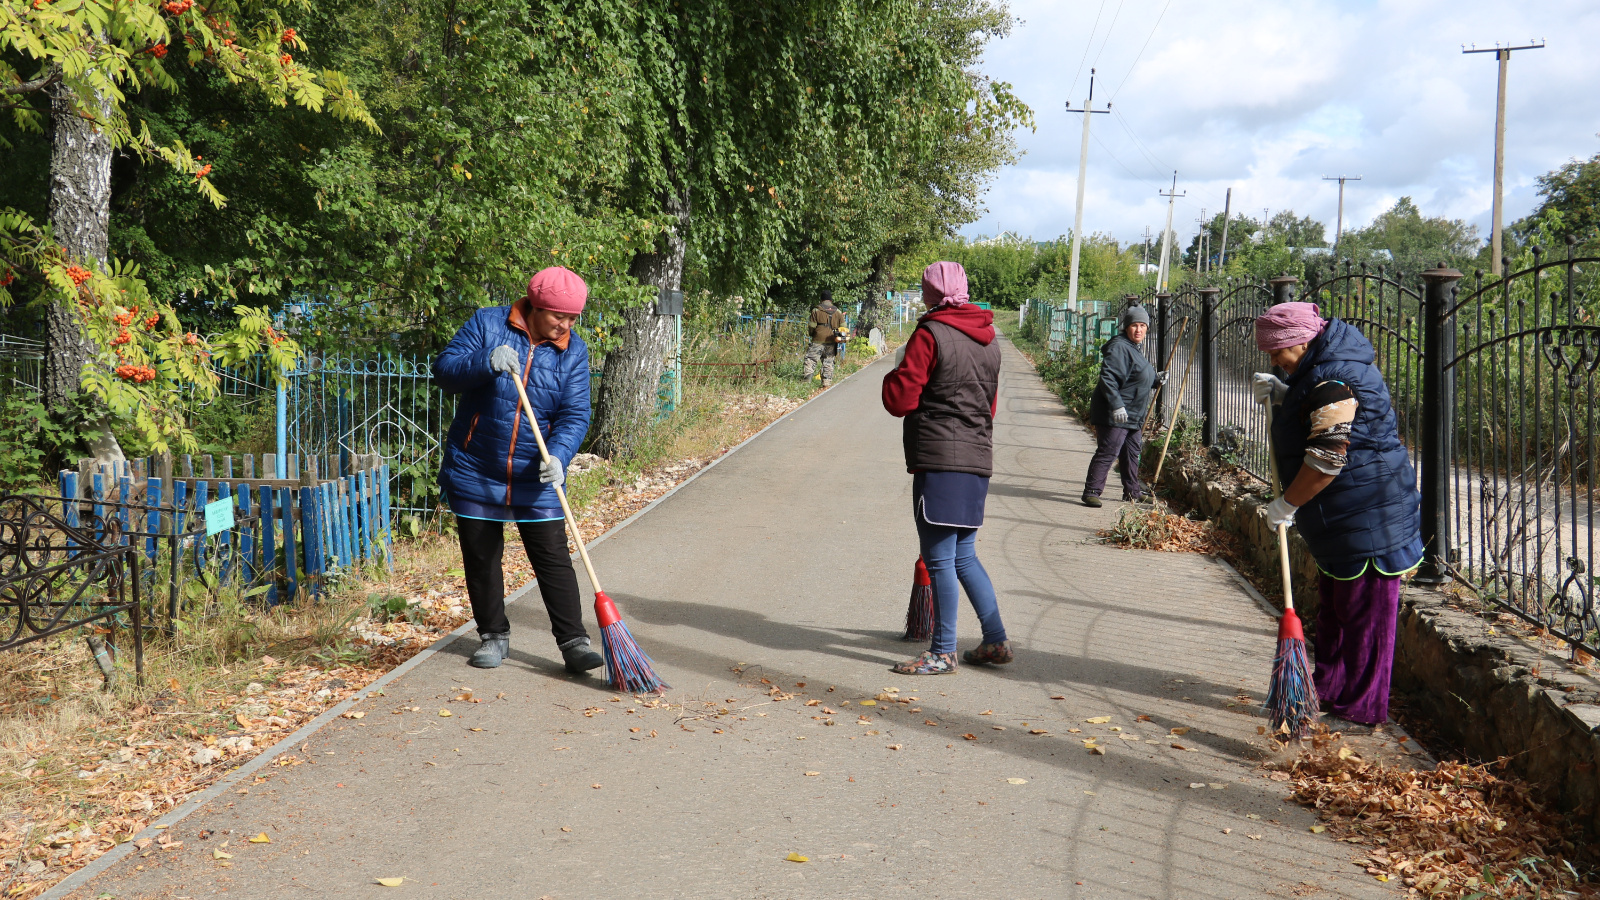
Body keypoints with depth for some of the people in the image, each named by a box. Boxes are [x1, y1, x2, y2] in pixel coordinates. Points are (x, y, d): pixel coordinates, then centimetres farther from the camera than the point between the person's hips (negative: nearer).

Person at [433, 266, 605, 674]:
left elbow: (575, 414, -8)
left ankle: (574, 641, 4)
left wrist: (558, 456, -26)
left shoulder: (573, 351, -2)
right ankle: (493, 636, 26)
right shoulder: (487, 324, -6)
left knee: (553, 559, -2)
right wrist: (486, 362, -29)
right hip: (475, 472, 0)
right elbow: (443, 370, -10)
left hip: (536, 479, 0)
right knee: (480, 558, 10)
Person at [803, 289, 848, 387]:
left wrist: (812, 334, 17)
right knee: (828, 361, 8)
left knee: (810, 358, 0)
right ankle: (827, 382, 5)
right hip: (831, 341, 3)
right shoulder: (838, 311, 7)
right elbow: (843, 327, 8)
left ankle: (808, 377, -17)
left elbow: (811, 325, -2)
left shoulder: (816, 310, -3)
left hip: (818, 340, -3)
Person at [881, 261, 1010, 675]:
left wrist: (893, 376, 8)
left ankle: (943, 653, 4)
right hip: (978, 457, 8)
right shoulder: (989, 341, 14)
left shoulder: (930, 335, -9)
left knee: (940, 559, -1)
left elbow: (900, 400, -10)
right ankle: (996, 641, 19)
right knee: (964, 556, 17)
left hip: (939, 460, -8)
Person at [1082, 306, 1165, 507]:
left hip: (1133, 415, 11)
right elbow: (1108, 378, -25)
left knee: (1132, 452, 17)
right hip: (1113, 414, -11)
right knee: (1107, 453, -11)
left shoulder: (1133, 348, 17)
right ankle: (1091, 492, -8)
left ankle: (1132, 491, 29)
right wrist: (1116, 405, -30)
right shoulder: (1119, 348, -16)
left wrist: (1155, 379, 15)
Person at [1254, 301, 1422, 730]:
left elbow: (1326, 460, -27)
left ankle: (1359, 710, 7)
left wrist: (1286, 504, -16)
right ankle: (1328, 691, 31)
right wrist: (1279, 393, 12)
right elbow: (1312, 416, 28)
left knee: (1364, 613, -1)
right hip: (1343, 518, 11)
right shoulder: (1326, 366, 11)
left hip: (1368, 517, -11)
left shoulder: (1333, 381, -23)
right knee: (1333, 606, 19)